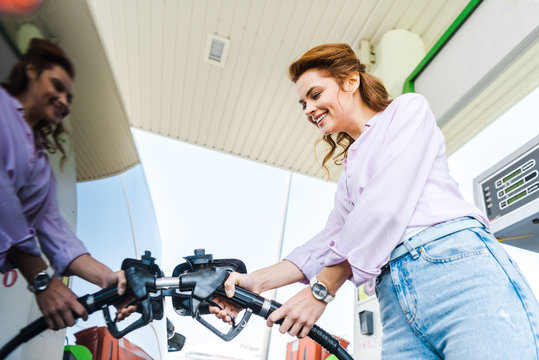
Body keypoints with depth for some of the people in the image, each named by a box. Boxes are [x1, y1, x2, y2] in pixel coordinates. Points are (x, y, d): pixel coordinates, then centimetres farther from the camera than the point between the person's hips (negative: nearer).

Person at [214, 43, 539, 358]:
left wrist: (321, 290, -7)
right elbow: (330, 239, 13)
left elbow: (387, 207, -8)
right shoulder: (351, 170, 26)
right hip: (396, 300, 6)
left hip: (455, 265, -5)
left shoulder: (409, 108, 7)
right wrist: (256, 282, 0)